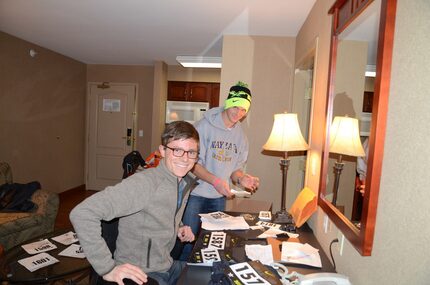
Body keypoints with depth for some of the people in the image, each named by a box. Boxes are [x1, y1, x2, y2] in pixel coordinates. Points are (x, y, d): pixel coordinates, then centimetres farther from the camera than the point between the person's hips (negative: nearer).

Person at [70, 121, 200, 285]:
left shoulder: (187, 182, -1)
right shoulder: (143, 183, -26)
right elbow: (82, 213, -29)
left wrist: (177, 229, 1)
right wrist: (108, 268, -26)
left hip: (168, 266, 7)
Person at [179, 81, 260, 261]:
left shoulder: (240, 135, 6)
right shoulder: (205, 125, -11)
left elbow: (236, 167, 11)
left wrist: (241, 178, -11)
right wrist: (215, 181, -25)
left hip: (219, 197, 5)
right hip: (195, 194, -5)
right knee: (188, 240, -1)